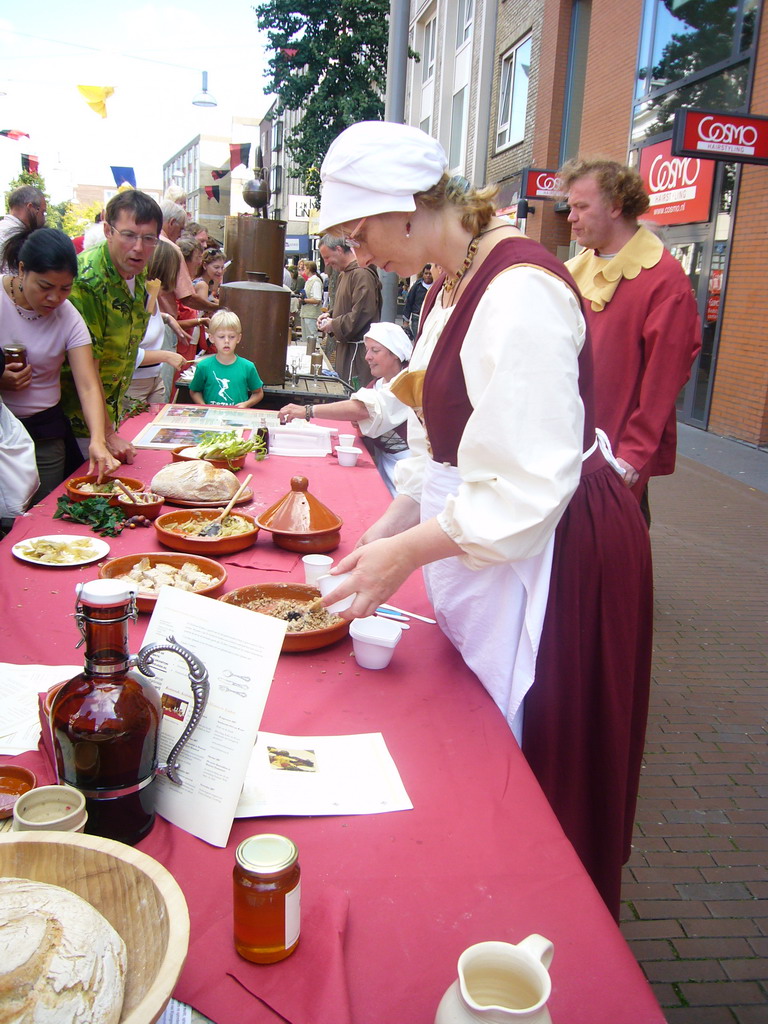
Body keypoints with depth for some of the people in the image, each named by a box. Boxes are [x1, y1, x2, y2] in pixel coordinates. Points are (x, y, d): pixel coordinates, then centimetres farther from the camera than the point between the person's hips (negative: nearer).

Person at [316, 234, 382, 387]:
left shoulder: (362, 274, -15)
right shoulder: (343, 274, 18)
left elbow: (361, 315, -22)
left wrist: (333, 325, -13)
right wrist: (330, 315, 9)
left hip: (358, 350, -10)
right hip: (345, 346, 10)